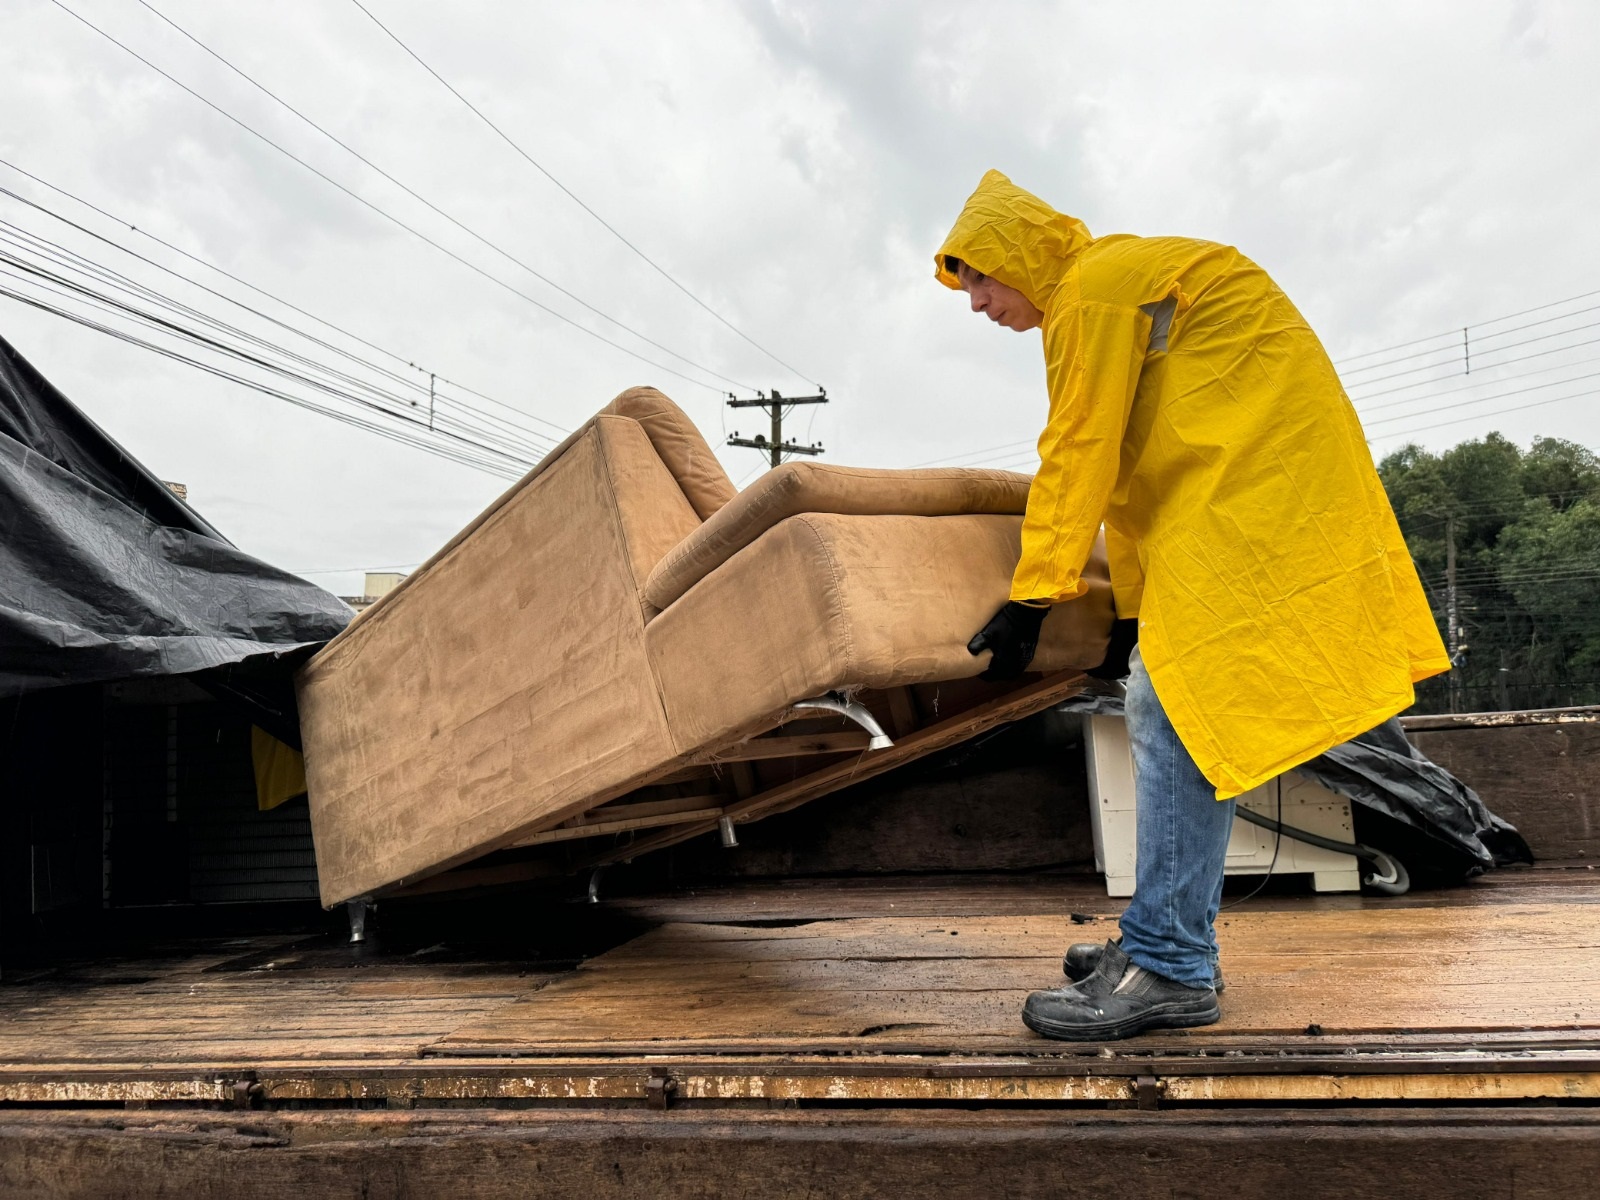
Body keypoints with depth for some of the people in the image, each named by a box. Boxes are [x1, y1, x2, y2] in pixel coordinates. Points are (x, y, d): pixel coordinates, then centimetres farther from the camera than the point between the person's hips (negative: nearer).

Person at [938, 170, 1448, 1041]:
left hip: (1255, 486, -11)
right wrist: (1143, 602, 22)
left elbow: (1079, 455, -14)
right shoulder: (1114, 294, 23)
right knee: (1165, 708, 8)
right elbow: (1122, 466, 22)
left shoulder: (1096, 290, -9)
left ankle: (1170, 968, -14)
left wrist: (1032, 599, -14)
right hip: (1225, 496, 11)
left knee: (1178, 709, -16)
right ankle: (1174, 942, 13)